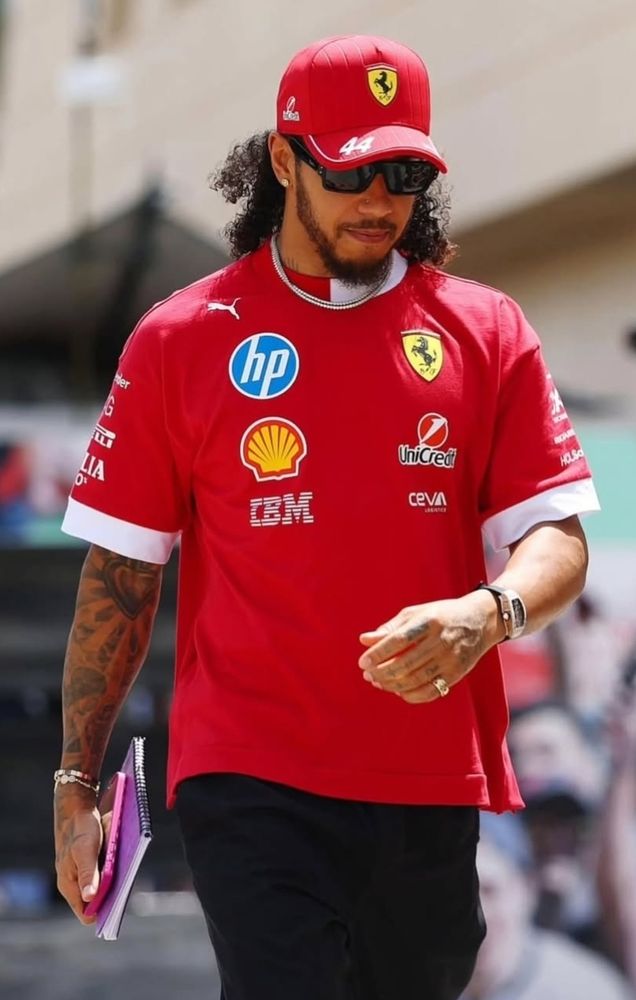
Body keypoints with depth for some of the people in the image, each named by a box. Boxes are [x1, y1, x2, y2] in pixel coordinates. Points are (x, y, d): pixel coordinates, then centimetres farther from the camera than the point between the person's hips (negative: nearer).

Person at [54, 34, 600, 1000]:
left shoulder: (486, 331, 7)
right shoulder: (180, 339, 4)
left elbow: (558, 538, 3)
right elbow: (120, 569, 6)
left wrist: (486, 614, -21)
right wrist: (76, 783, 2)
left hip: (435, 782, 3)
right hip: (252, 780, -3)